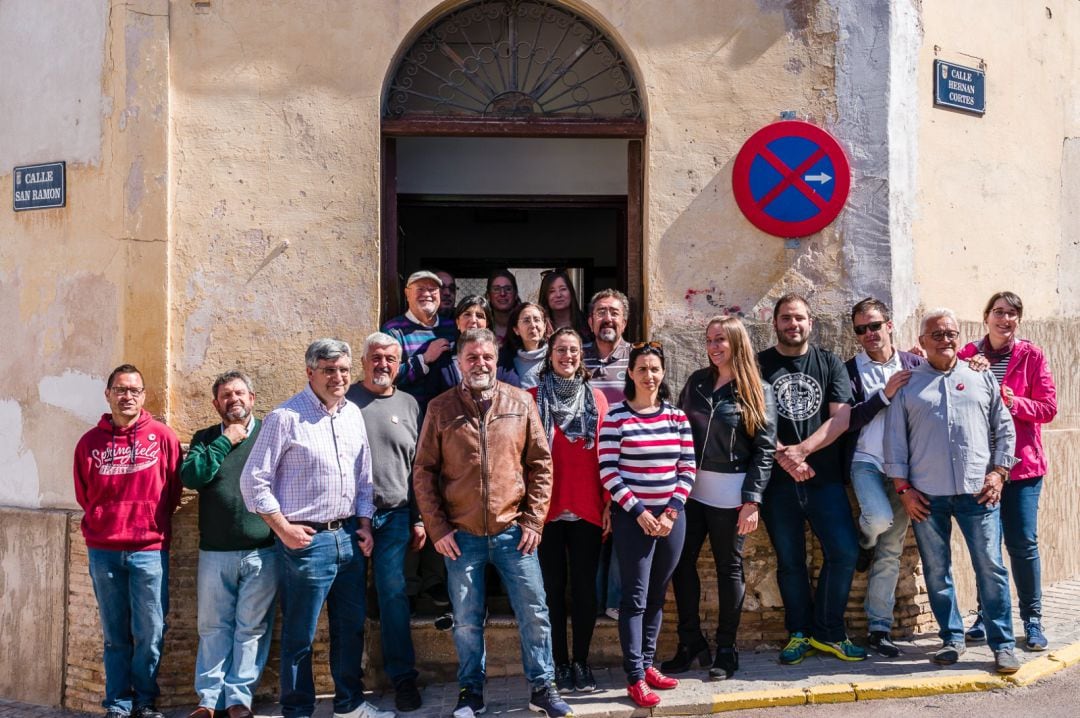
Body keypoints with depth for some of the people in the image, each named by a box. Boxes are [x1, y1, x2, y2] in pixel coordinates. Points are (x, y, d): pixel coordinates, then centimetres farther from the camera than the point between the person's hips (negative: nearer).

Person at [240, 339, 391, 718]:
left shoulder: (353, 414, 9)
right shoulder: (286, 417, -11)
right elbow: (254, 480, -11)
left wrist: (364, 524, 9)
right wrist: (284, 530, -12)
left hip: (349, 536, 7)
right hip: (307, 540, -6)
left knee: (351, 626, 15)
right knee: (300, 635, 3)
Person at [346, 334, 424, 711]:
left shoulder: (408, 405, 11)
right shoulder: (344, 400, 4)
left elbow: (418, 466, 13)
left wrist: (419, 519, 10)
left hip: (394, 515, 1)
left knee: (394, 594, -2)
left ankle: (403, 677, 6)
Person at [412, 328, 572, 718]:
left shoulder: (520, 402, 1)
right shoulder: (440, 408, 0)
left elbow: (541, 463, 3)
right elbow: (423, 471, 1)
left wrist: (534, 521, -2)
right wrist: (436, 528, -4)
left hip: (513, 531, 1)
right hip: (461, 536, 0)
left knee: (534, 612, 4)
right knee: (466, 621, 9)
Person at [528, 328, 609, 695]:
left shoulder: (597, 399, 7)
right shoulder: (533, 398, 1)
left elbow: (606, 455, 7)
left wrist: (609, 503, 3)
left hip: (588, 510, 2)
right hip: (547, 509, -1)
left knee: (585, 587, 6)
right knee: (554, 588, 5)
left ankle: (581, 661, 17)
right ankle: (560, 664, 14)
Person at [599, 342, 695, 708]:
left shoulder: (677, 415, 6)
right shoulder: (616, 416, -6)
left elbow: (687, 468, 6)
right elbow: (608, 472, -9)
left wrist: (672, 511, -4)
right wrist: (639, 511, -13)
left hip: (672, 517, 4)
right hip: (633, 517, -4)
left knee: (657, 596, 12)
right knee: (635, 598, -1)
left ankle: (647, 663, 25)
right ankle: (635, 677, 4)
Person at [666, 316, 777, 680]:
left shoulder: (758, 392, -1)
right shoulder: (696, 382, 9)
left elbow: (764, 449, -5)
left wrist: (752, 501, -12)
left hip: (730, 494, -4)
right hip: (690, 487, 4)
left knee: (729, 568, 6)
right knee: (681, 563, 3)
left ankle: (726, 650, 16)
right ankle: (690, 643, 17)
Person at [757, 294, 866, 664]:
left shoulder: (829, 363, 9)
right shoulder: (759, 365, 6)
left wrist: (801, 450, -14)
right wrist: (783, 456, -17)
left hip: (824, 476, 1)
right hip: (777, 480, -1)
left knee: (845, 551, -7)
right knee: (790, 561, 6)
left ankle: (826, 632, 9)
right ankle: (799, 633, 18)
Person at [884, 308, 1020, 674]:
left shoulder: (981, 378, 12)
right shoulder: (907, 384, 8)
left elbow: (1004, 428, 11)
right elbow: (895, 438, 6)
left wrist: (999, 472, 0)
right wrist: (903, 487, 0)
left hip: (978, 491, 0)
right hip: (926, 495, 0)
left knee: (991, 567, -2)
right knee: (936, 570, 5)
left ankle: (1002, 643, 6)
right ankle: (952, 638, 18)